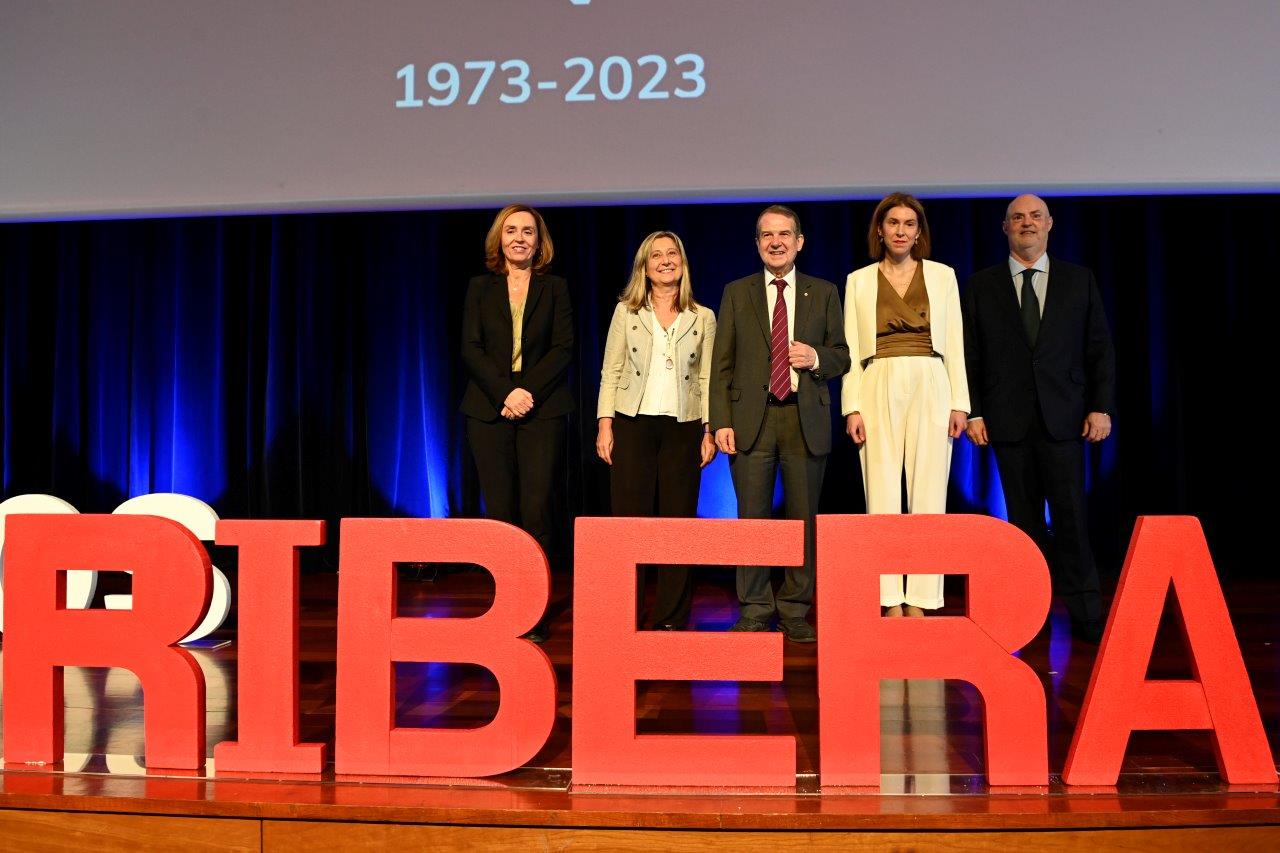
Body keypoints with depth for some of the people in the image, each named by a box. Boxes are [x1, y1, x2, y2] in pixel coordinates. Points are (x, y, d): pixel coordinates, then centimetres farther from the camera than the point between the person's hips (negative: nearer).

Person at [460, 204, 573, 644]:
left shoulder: (555, 288, 11)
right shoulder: (480, 288, 13)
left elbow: (563, 348, 2)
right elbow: (470, 349, 4)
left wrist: (530, 391, -12)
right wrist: (505, 393, -10)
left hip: (542, 410, -1)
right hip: (489, 410, 1)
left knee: (536, 512, -7)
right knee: (500, 512, -1)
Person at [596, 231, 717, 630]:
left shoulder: (703, 318, 8)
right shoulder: (626, 312, 6)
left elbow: (708, 380, 7)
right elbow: (610, 373, 5)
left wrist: (710, 431, 1)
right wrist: (605, 425, -3)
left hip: (683, 428, 1)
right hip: (633, 424, -1)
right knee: (629, 519, -1)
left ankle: (672, 619, 12)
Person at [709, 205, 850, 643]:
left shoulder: (823, 292, 11)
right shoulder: (737, 292, 10)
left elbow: (842, 355, 13)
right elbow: (722, 364, 5)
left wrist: (816, 357, -10)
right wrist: (721, 421, -4)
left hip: (806, 417, 1)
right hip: (751, 417, 0)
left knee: (803, 518, 4)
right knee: (753, 518, 2)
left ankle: (795, 611, 15)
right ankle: (755, 611, 11)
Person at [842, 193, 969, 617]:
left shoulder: (942, 276, 11)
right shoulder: (859, 281, 10)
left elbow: (954, 343, 9)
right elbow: (851, 349, 7)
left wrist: (959, 402, 1)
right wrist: (852, 407, -3)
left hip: (930, 389, 0)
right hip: (879, 391, 0)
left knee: (927, 493, -2)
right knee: (882, 494, -3)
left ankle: (919, 601, 3)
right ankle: (890, 602, 2)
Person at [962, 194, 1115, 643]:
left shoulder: (1080, 280, 10)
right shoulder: (982, 285, 8)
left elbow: (1100, 349, 8)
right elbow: (970, 356, 6)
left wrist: (1101, 407, -1)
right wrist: (973, 411, -1)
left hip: (1062, 418, 0)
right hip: (1008, 420, 0)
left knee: (1070, 515, -5)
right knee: (1025, 520, 5)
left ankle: (1084, 613, 3)